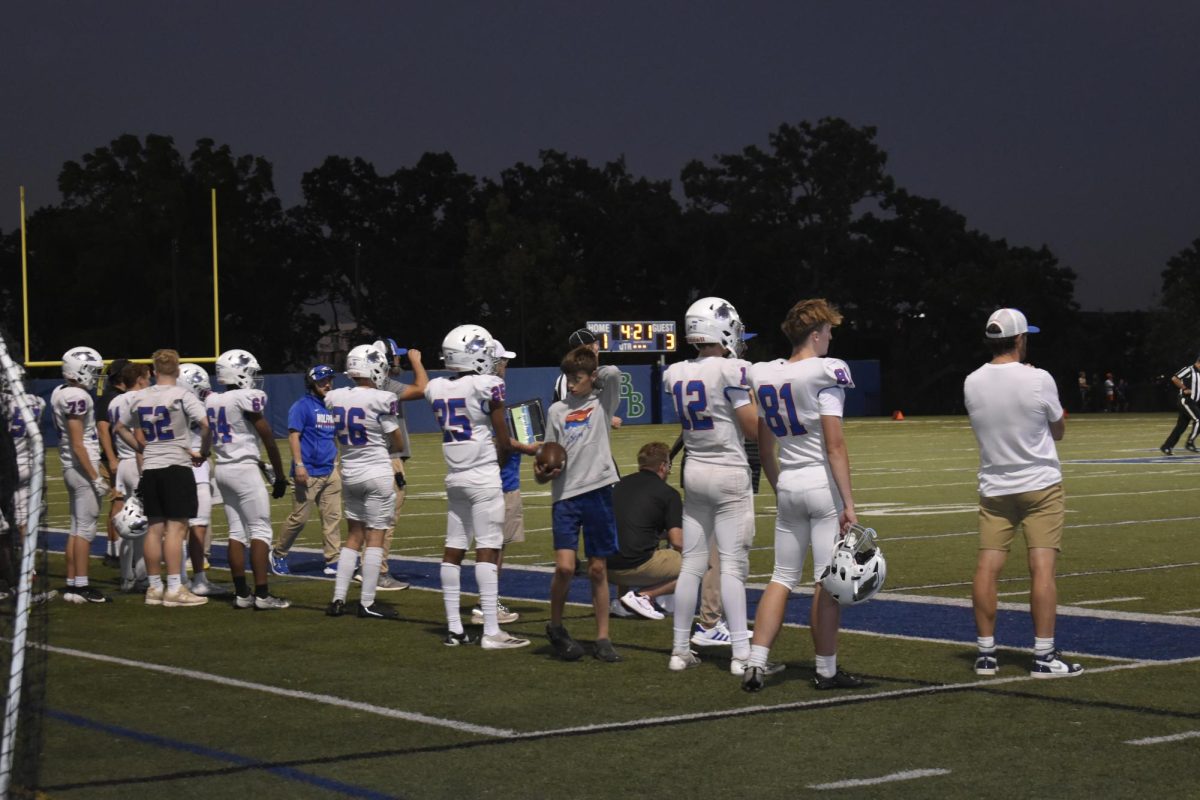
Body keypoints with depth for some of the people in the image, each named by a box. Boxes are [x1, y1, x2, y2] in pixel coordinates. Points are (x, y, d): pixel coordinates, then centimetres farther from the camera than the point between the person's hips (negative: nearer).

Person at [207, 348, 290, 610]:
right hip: (244, 470, -7)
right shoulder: (247, 398, -12)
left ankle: (241, 593, 10)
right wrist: (279, 475, 1)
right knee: (260, 531, -4)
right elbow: (269, 440, -8)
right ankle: (262, 594, -9)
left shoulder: (211, 401, 8)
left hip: (222, 469, 7)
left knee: (237, 532, 10)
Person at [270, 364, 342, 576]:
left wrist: (336, 463, 16)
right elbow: (293, 436, -13)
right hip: (308, 473, -7)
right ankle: (278, 554, 15)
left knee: (333, 517, 3)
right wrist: (299, 465, -20)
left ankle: (333, 561, 7)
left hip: (330, 473, 7)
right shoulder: (302, 406, -7)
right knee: (300, 517, -3)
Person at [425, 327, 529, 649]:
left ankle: (454, 628, 13)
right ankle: (491, 632, -7)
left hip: (454, 476, 6)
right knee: (488, 550, -6)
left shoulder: (437, 389, 6)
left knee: (453, 549, 9)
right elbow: (504, 442, -8)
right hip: (484, 476, -6)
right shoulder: (487, 386, -11)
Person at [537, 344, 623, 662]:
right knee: (564, 566, -11)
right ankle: (556, 627, 10)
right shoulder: (557, 411, 12)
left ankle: (602, 638, 12)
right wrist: (542, 472, -7)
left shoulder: (602, 403, 6)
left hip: (598, 491, -1)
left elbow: (612, 373, -12)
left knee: (598, 569, 4)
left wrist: (595, 373, 7)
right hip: (565, 493, 1)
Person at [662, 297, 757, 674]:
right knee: (732, 565, -4)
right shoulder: (731, 370, -14)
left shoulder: (675, 374, 5)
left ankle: (680, 650, 15)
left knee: (692, 564, 11)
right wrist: (753, 394, 3)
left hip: (694, 472, 6)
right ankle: (741, 653, -3)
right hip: (729, 473, -6)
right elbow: (753, 429, -12)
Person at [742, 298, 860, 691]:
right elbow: (835, 445, -15)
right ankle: (826, 670, 9)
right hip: (823, 483, -6)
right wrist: (849, 503, -13)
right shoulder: (825, 373, -12)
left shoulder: (765, 375, 7)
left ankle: (756, 663, 5)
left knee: (782, 578, 12)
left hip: (788, 486, 6)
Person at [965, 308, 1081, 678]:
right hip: (1040, 486, -4)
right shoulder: (1038, 379, -12)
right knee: (1042, 568, -3)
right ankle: (1044, 656, -4)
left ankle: (986, 653, 7)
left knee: (987, 567, 4)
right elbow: (1058, 431, 2)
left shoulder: (972, 383, -2)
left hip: (994, 489, 4)